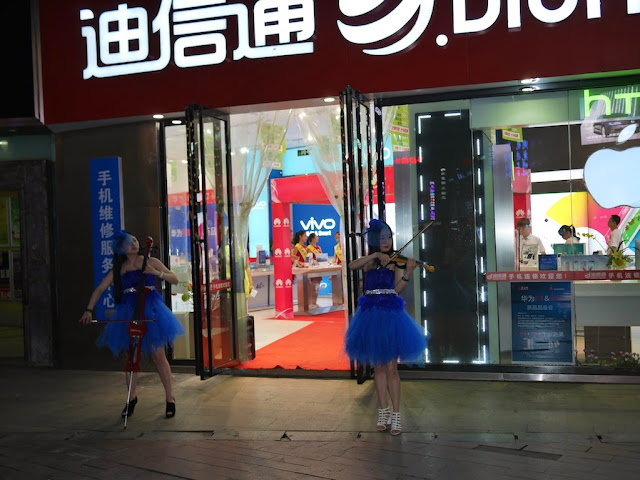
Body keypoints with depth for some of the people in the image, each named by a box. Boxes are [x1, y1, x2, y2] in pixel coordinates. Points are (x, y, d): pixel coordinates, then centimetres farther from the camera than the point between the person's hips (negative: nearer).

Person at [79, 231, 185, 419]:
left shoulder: (150, 262, 5)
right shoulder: (119, 269, 9)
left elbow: (174, 279, 4)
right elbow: (100, 289, 7)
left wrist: (156, 272, -12)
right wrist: (89, 310, -5)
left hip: (150, 311, -2)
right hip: (128, 315, 2)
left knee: (158, 356, -4)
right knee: (130, 356, 5)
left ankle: (170, 399, 4)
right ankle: (131, 398, 23)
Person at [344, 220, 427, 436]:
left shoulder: (396, 261, 2)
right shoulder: (369, 262, 9)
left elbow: (397, 288, -10)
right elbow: (352, 266, -12)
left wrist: (408, 272, -25)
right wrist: (375, 255, -18)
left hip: (391, 315, -3)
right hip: (371, 316, 3)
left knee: (391, 367, -4)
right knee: (378, 367, 10)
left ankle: (396, 416, 4)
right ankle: (383, 412, 21)